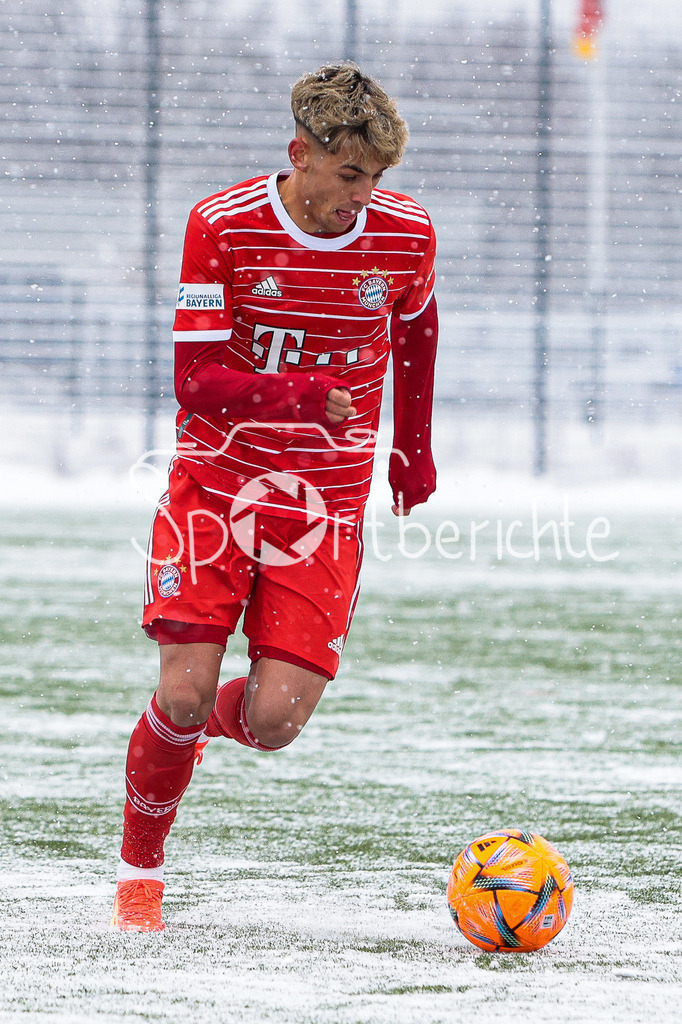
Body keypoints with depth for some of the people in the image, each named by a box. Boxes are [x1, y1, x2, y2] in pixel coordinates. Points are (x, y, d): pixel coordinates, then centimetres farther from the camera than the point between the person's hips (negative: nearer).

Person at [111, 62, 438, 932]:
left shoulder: (405, 233, -4)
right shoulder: (221, 226, -12)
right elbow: (197, 380, -16)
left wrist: (415, 449, 20)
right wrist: (300, 395, -32)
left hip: (325, 502, 2)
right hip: (215, 483, -2)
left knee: (272, 722, -12)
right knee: (183, 693, -13)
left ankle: (206, 721, 26)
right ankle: (139, 873, 12)